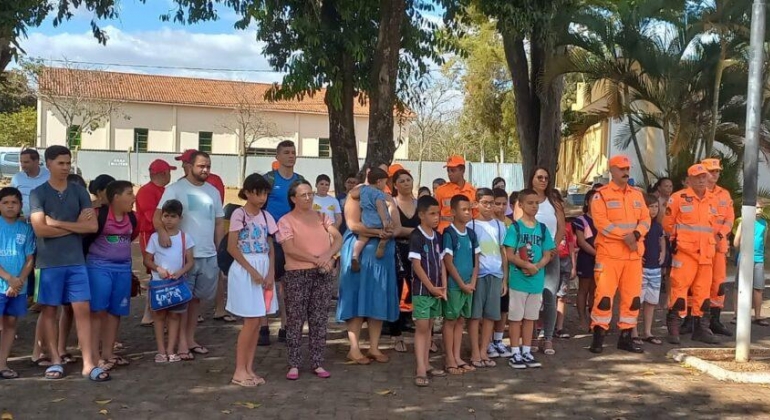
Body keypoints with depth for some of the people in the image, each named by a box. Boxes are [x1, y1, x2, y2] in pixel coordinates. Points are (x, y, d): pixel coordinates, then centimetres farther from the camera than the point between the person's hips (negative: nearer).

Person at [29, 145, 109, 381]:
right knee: (49, 310, 7)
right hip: (49, 263, -2)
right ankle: (55, 360, 20)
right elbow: (40, 230, -13)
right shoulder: (38, 194, -1)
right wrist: (75, 225, -7)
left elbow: (92, 226, -5)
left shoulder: (79, 192, 6)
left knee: (83, 310, -1)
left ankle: (88, 364, 2)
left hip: (76, 261, 2)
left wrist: (57, 223, -10)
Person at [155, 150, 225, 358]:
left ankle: (190, 338, 25)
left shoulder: (213, 192, 13)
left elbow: (219, 222, 16)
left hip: (208, 255, 5)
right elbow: (158, 215, -12)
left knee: (197, 297, 13)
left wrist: (219, 249, 9)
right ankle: (181, 342, 10)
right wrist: (161, 230, -33)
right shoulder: (175, 189, -4)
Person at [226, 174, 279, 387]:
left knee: (257, 322, 7)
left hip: (264, 269, 6)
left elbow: (270, 249, 10)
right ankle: (239, 370, 3)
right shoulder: (239, 214, -8)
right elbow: (232, 248, -12)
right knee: (251, 321, -7)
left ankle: (249, 368, 15)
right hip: (245, 270, -6)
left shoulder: (266, 216, 9)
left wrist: (270, 273, -4)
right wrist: (252, 271, -16)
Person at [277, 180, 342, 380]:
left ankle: (318, 363, 14)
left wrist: (328, 256, -16)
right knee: (295, 320, 0)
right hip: (297, 274, -4)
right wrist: (316, 259, -17)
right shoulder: (286, 221, -2)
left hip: (323, 274, 4)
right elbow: (290, 249, -13)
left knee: (319, 319, 7)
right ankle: (294, 364, 8)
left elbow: (338, 238, 3)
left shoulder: (322, 217, 12)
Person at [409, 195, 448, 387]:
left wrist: (443, 287, 1)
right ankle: (420, 370, -3)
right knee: (421, 328, -4)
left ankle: (426, 365, 20)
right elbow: (416, 265, -15)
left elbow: (442, 262, 11)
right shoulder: (416, 236, -12)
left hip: (437, 290, 6)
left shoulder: (438, 236, 9)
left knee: (429, 328, 12)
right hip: (422, 290, -6)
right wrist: (431, 287, -14)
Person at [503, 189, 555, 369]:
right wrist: (527, 265, -23)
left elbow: (547, 255, 5)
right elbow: (509, 255, -11)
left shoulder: (542, 228, 7)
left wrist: (537, 266, -14)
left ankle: (527, 352, 23)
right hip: (518, 279, -4)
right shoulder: (515, 227, -6)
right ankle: (515, 354, 12)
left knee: (530, 318, 13)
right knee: (515, 317, 3)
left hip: (537, 280, 4)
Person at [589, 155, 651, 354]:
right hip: (609, 254, -6)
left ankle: (626, 337, 18)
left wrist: (636, 234, -12)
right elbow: (601, 222, -13)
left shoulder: (637, 194, 15)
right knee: (604, 295, -9)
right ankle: (598, 336, 1)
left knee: (633, 296, 8)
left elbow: (646, 220, 8)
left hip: (634, 254, 6)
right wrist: (624, 236, -19)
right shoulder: (601, 195, -3)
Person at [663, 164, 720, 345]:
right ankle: (673, 328, 1)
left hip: (706, 253, 6)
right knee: (679, 287, -6)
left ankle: (701, 328, 19)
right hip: (684, 251, -5)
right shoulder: (678, 198, -6)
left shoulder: (712, 200, 10)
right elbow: (668, 223, 0)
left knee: (703, 291, 10)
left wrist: (704, 238, 14)